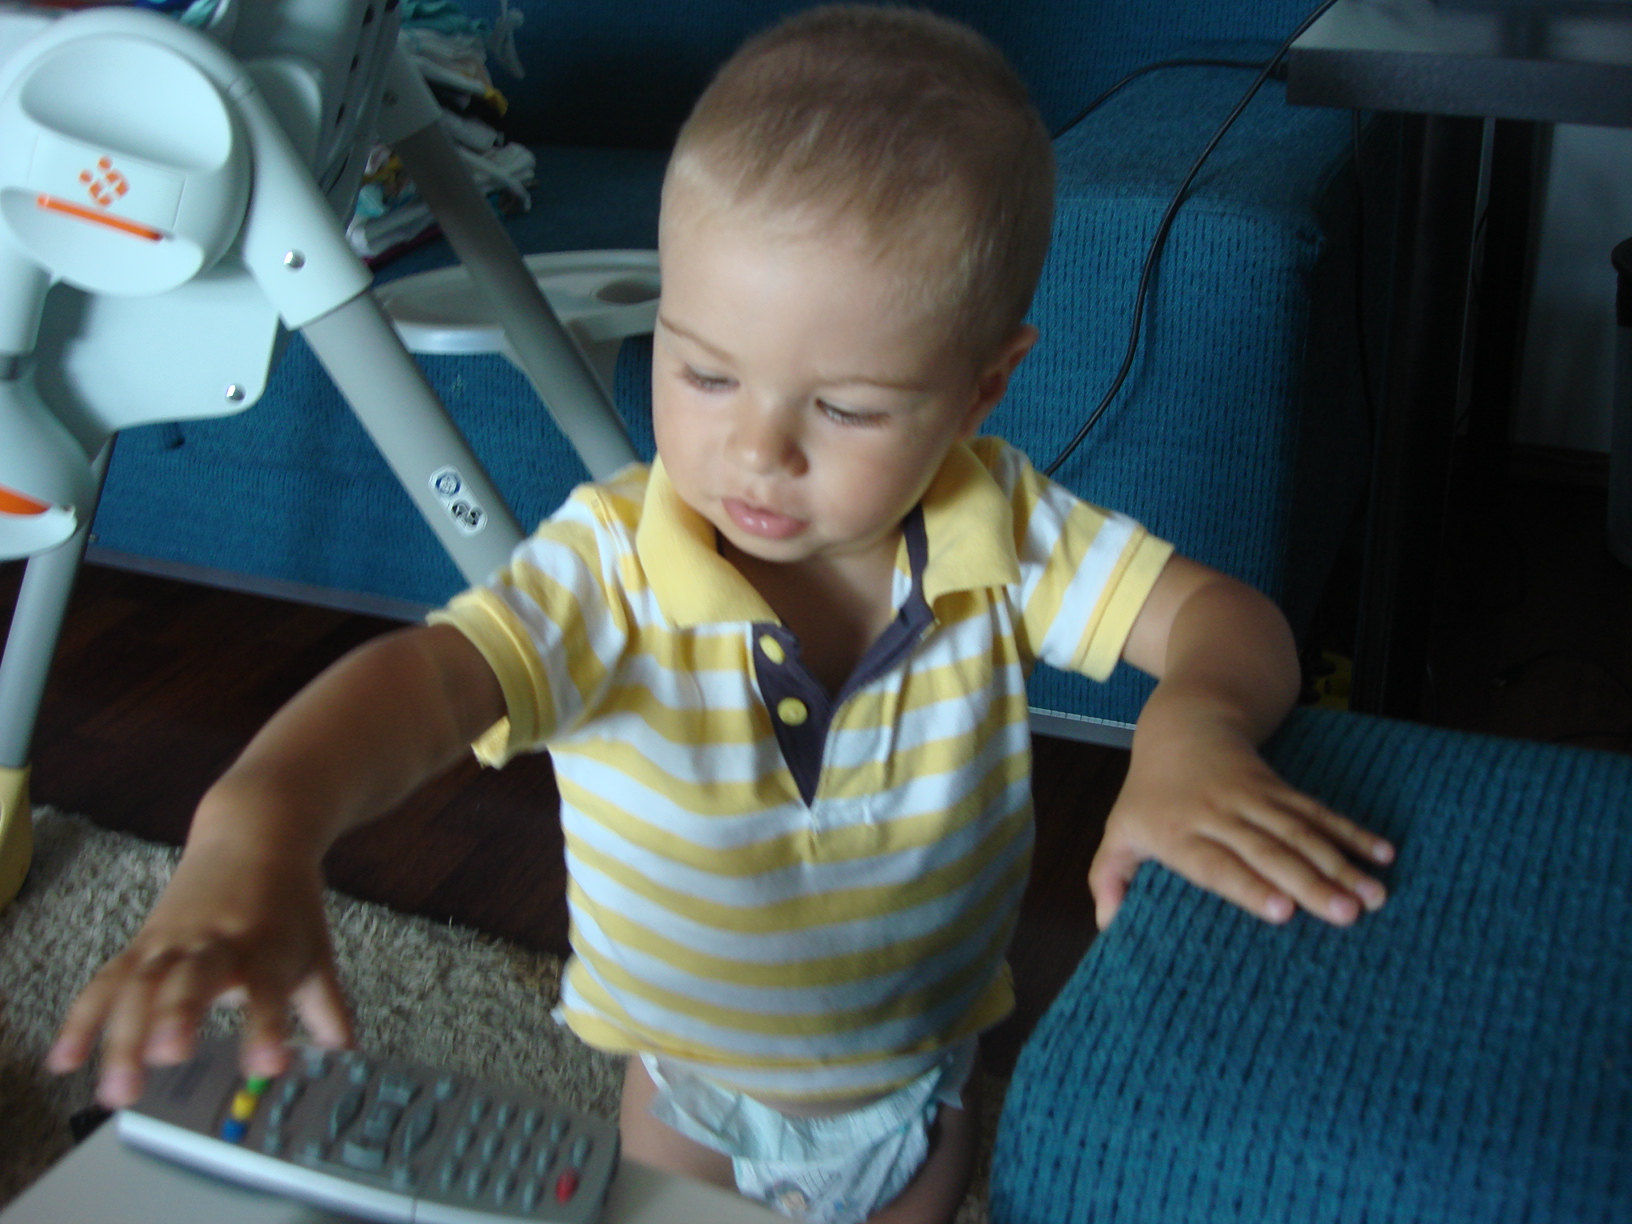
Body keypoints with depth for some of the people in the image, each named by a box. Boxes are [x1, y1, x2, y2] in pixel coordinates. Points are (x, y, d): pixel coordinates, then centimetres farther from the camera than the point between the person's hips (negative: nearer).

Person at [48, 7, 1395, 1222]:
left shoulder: (1002, 529, -22)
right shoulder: (614, 565, -31)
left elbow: (1227, 617, -20)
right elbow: (423, 677, -46)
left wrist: (1191, 729, -44)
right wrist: (255, 828, -68)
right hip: (688, 1081, -1)